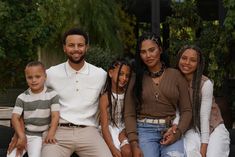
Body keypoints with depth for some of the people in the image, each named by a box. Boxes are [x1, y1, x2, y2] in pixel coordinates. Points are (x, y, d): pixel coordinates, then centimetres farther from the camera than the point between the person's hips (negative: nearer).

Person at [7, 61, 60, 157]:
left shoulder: (52, 95, -2)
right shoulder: (22, 97, 2)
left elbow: (55, 116, -6)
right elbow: (15, 117, -2)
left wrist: (51, 134, -18)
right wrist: (21, 136, -14)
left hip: (41, 135, -2)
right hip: (23, 133, 2)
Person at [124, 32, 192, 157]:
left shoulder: (175, 75, 8)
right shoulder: (136, 78, 10)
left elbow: (186, 110, 7)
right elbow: (129, 114, 5)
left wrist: (177, 132, -10)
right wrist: (134, 144, -7)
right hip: (145, 130, 1)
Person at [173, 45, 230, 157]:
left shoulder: (205, 83, -19)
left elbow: (204, 116, -18)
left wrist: (204, 145, -18)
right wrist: (175, 125, -28)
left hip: (213, 128, -2)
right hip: (193, 129, 2)